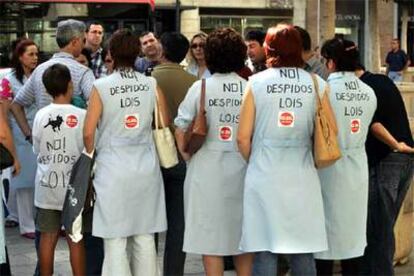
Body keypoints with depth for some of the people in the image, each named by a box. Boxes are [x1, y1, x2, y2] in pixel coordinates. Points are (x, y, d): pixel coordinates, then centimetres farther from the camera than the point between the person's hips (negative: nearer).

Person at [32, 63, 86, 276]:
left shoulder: (41, 115, -3)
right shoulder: (81, 116, -12)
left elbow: (37, 150, 6)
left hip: (46, 186, 3)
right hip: (73, 187, -3)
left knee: (47, 237, 10)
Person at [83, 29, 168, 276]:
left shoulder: (101, 87, -6)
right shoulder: (152, 85, 1)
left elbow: (89, 133, -6)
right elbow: (165, 125, 6)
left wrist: (91, 158, 9)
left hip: (113, 169, -3)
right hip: (146, 167, 3)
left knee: (115, 240, 3)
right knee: (145, 237, 11)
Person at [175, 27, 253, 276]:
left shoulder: (201, 87, -6)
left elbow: (181, 131, -4)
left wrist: (189, 158, 9)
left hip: (207, 170, -2)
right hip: (243, 170, 2)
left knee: (211, 237, 5)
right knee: (243, 236, 15)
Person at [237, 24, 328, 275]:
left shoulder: (257, 82, -3)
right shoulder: (317, 84, 1)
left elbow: (243, 137, -3)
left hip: (265, 176, -1)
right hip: (302, 177, 2)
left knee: (265, 252, 4)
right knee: (303, 253, 10)